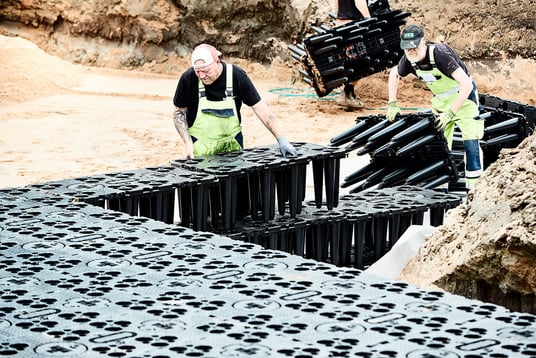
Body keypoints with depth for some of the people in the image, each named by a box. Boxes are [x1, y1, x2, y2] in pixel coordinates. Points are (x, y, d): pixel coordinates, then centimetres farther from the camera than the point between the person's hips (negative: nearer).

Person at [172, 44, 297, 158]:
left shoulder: (237, 76, -13)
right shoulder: (188, 78, -14)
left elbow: (260, 108, -9)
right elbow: (179, 111, -1)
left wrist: (280, 139, -13)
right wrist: (187, 143, -12)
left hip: (232, 143, 1)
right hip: (200, 146, -1)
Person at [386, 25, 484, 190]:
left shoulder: (440, 54, -34)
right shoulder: (409, 60, -13)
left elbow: (466, 85, -39)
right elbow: (394, 74, 11)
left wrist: (450, 113, -39)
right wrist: (392, 104, 4)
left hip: (463, 95, -7)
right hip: (440, 99, 7)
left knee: (470, 141, -15)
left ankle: (473, 185, -12)